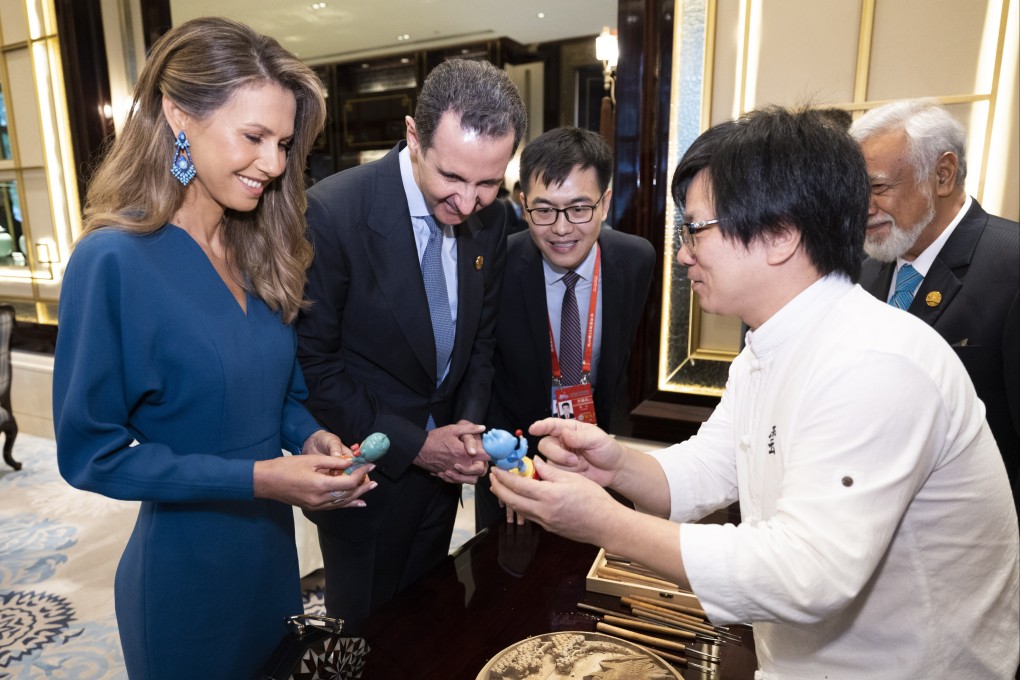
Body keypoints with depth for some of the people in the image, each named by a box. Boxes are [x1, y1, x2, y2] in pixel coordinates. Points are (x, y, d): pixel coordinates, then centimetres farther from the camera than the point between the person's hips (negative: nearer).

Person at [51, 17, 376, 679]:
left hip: (274, 549, 6)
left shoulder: (263, 252, -1)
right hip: (186, 567, -5)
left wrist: (312, 438, -12)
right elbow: (90, 451, -17)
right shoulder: (113, 259, -20)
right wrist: (256, 478, -24)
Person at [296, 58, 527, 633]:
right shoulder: (333, 213, -23)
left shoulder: (490, 220, -6)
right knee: (366, 635, 18)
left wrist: (468, 424, -7)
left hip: (440, 463, 5)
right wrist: (412, 444, -17)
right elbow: (314, 364, -18)